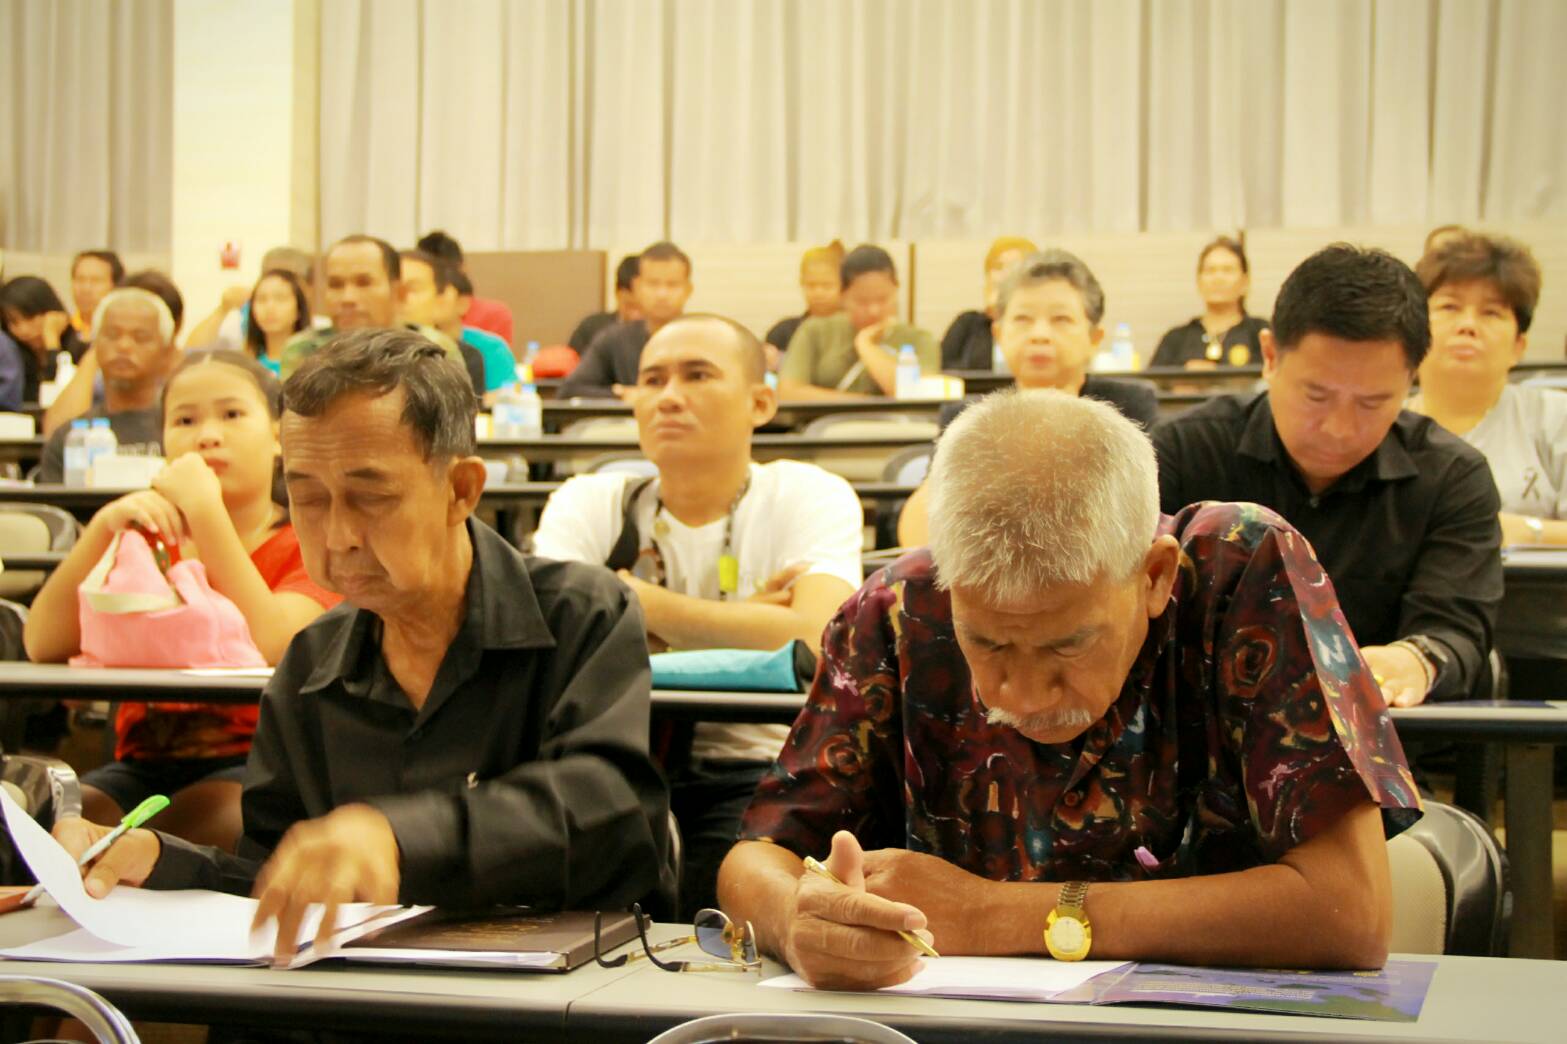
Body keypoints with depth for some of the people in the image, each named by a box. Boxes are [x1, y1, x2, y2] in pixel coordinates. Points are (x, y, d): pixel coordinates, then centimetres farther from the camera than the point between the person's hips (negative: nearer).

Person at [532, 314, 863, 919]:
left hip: (757, 767, -2)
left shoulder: (812, 497, 3)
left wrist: (633, 598, -8)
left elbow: (812, 643, -17)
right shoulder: (589, 503, 10)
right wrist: (730, 624, -8)